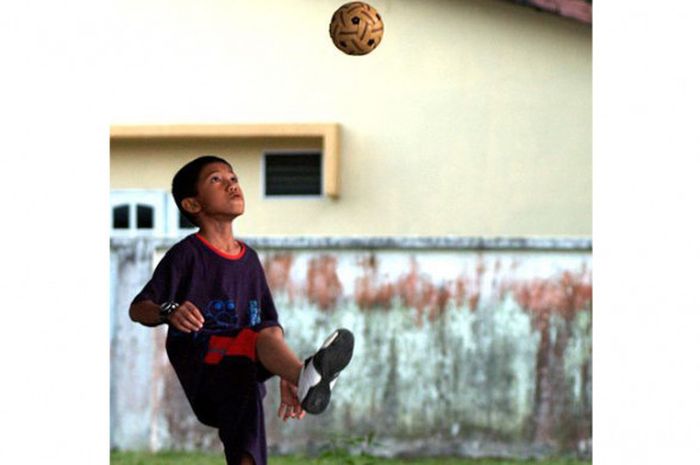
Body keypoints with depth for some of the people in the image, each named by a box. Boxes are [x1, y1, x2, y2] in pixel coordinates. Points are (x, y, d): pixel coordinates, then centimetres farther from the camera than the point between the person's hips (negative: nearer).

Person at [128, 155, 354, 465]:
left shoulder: (249, 259, 19)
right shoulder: (187, 254, 0)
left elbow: (270, 322, 21)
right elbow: (138, 308, -6)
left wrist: (285, 377, 9)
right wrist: (168, 312, -29)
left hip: (243, 374, 8)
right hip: (199, 366, -8)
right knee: (258, 337, -34)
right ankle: (308, 378, -67)